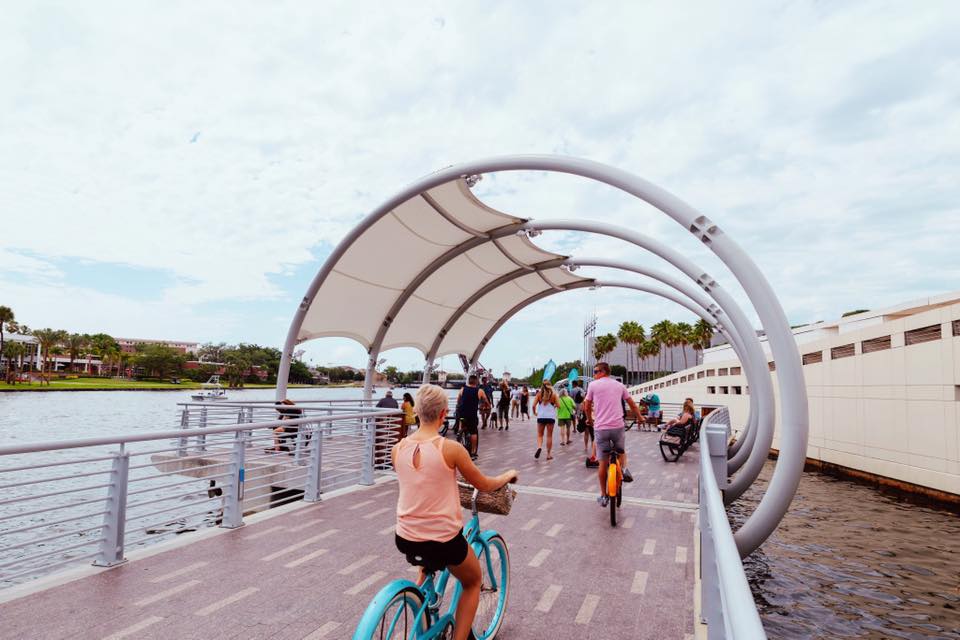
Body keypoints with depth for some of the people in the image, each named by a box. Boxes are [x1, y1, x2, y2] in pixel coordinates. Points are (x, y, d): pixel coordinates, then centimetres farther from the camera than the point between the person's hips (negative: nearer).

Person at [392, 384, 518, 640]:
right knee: (472, 582, 26)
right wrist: (509, 475, 17)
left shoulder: (398, 448, -5)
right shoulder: (451, 448, -17)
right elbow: (484, 485, -3)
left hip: (406, 540, 5)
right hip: (444, 540, -4)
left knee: (428, 567, 39)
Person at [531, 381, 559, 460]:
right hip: (550, 417, 0)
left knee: (539, 435, 11)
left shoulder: (539, 394, 0)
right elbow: (558, 405, -3)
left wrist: (534, 412, 12)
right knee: (549, 436, 9)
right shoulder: (553, 394, -1)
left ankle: (539, 447, -17)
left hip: (541, 417, 0)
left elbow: (534, 405, -6)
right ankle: (548, 454, 11)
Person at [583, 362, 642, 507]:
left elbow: (587, 407, 6)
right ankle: (624, 468, 0)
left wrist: (590, 419, 26)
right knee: (621, 451, 29)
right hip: (618, 426, 2)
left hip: (601, 428, -2)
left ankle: (604, 496, 15)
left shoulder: (593, 385, 2)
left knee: (603, 463, 9)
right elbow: (632, 404, 16)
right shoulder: (619, 385, 10)